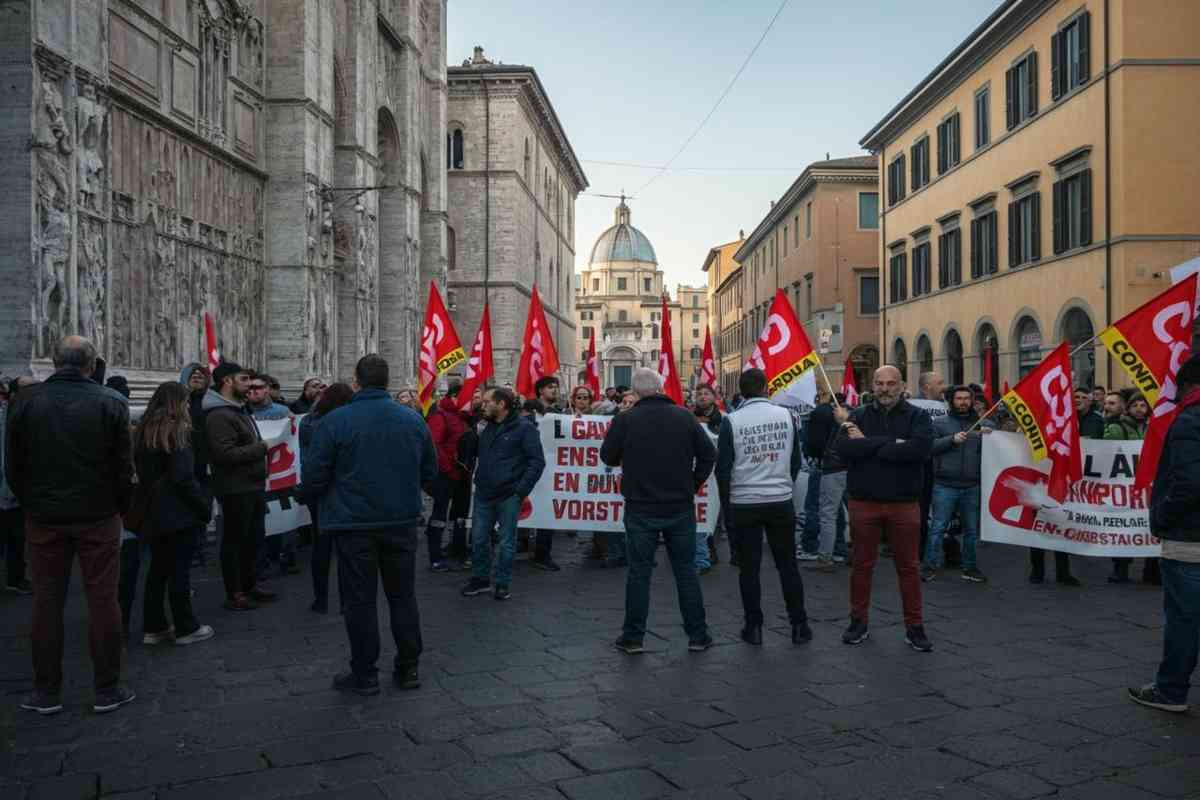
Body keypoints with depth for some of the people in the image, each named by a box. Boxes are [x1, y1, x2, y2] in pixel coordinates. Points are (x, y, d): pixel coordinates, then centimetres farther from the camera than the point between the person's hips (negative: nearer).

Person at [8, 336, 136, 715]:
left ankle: (46, 691, 18)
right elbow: (124, 466, -7)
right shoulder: (111, 402, -9)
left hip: (44, 517, 2)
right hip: (98, 517, -2)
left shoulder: (25, 400, -3)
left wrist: (31, 504, 15)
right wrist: (119, 507, 8)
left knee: (46, 602, 10)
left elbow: (12, 466, 3)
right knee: (103, 600, 5)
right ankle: (107, 690, 12)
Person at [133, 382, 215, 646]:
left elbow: (141, 472, 15)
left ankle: (154, 627, 19)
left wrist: (151, 497, 18)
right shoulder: (175, 431, -13)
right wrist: (204, 505, -10)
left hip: (153, 512, 8)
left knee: (158, 569, 13)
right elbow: (183, 477, -18)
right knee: (179, 570, -1)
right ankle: (186, 628, 7)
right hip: (178, 513, -8)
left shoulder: (143, 431, 10)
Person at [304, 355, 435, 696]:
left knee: (360, 600, 7)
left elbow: (314, 478, -9)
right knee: (403, 595, 14)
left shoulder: (334, 421, -11)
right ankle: (408, 668, 22)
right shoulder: (413, 419, 0)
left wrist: (331, 496, 12)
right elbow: (429, 471, 8)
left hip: (354, 523, -3)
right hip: (402, 521, 3)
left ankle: (364, 675, 14)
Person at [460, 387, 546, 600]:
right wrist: (477, 480, 10)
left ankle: (503, 583, 15)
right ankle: (480, 578, 24)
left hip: (509, 496, -6)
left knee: (507, 542, 4)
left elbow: (537, 461, -10)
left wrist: (522, 490, -15)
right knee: (478, 539, 9)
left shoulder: (524, 428, -7)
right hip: (483, 495, 6)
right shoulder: (487, 428, 14)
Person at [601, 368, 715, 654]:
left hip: (641, 509, -1)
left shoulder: (625, 420, -9)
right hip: (681, 507, 2)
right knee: (686, 570, 10)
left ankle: (633, 637, 13)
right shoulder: (684, 416, -4)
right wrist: (694, 483, 10)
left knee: (639, 571, 7)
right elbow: (708, 453, 0)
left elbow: (608, 457, 0)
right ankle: (698, 635, 16)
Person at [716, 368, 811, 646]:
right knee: (787, 564, 10)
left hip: (744, 503, -2)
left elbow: (723, 467, -5)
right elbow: (796, 459, 6)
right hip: (781, 501, 2)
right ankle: (799, 626, 15)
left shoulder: (731, 421, -8)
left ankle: (754, 627, 13)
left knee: (750, 567, 7)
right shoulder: (785, 415, -1)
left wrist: (726, 502, 8)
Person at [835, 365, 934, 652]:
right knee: (862, 565, 11)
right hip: (864, 502, 1)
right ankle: (859, 622, 25)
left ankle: (914, 627, 20)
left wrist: (867, 445, -15)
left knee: (908, 567, 8)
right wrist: (891, 443, -19)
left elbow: (920, 449, -20)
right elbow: (843, 447, -15)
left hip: (904, 504, -1)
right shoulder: (858, 416, 2)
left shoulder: (917, 416, -1)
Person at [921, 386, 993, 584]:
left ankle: (970, 567, 21)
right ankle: (930, 566, 5)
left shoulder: (984, 424, 11)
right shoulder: (940, 423, 6)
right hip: (945, 485, -2)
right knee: (938, 527, -1)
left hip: (973, 486, 2)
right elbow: (930, 446, -6)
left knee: (972, 529, 10)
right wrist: (952, 439, -18)